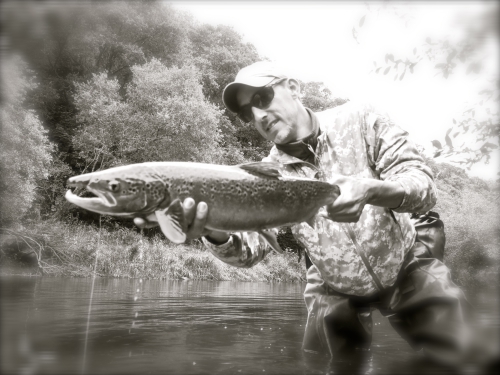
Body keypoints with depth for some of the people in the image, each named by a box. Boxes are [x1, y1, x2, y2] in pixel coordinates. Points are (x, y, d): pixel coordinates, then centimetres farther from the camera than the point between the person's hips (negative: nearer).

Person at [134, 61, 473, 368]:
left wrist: (371, 189, -41)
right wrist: (213, 230, -43)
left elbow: (425, 186, -19)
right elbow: (249, 250, -20)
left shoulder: (359, 121, -15)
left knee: (453, 355, -12)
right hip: (335, 292, 2)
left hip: (406, 268, -1)